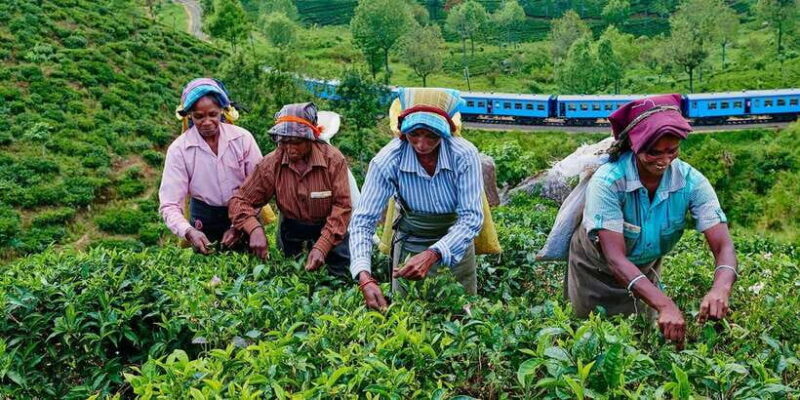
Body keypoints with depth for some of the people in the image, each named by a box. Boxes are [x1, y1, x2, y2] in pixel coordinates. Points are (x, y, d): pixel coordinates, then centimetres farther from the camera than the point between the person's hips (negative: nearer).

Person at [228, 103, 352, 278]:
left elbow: (342, 205, -22)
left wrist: (322, 247, -32)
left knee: (343, 276, -1)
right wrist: (255, 229, -31)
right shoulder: (271, 164, -15)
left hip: (329, 227, -2)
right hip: (291, 229, 2)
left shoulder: (333, 159, -21)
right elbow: (240, 200, -10)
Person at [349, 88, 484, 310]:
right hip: (410, 244, 0)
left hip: (456, 243, 1)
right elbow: (362, 221, -24)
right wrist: (364, 276, -39)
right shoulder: (388, 161, -25)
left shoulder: (464, 155, -26)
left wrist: (433, 254, -42)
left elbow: (471, 217, -26)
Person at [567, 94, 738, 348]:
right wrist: (665, 306, -53)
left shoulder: (691, 182, -24)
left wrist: (721, 289, -51)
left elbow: (723, 246, -28)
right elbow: (615, 259, -40)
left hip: (645, 270, 3)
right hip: (595, 270, -3)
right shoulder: (607, 182, -35)